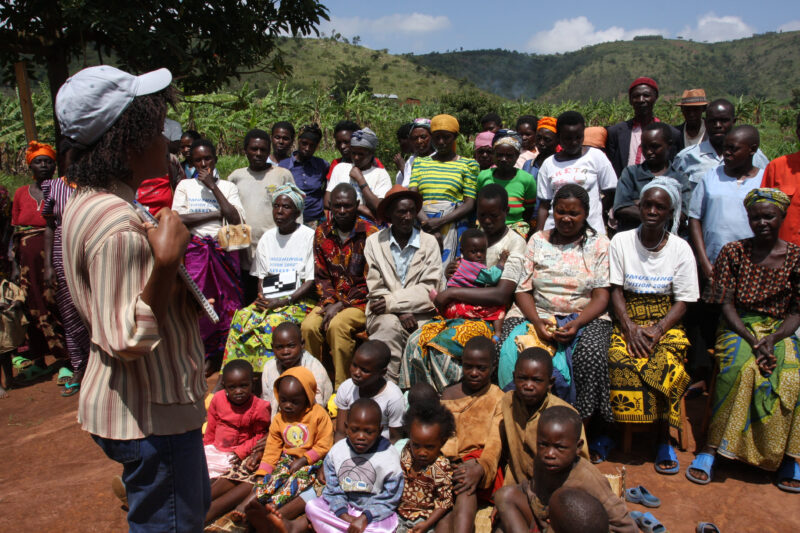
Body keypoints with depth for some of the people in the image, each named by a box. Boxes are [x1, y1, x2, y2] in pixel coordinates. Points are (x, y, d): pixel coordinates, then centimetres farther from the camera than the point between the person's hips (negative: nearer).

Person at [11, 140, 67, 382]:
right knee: (33, 308, 10)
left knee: (59, 308, -5)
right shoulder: (20, 194, 11)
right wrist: (15, 266, 7)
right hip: (29, 260, 4)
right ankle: (37, 361, 22)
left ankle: (67, 362, 3)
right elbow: (15, 233, 12)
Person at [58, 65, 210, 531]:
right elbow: (129, 341, -30)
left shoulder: (87, 202, 5)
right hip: (150, 415, -10)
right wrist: (166, 261, -34)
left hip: (136, 401, 10)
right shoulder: (118, 226, -29)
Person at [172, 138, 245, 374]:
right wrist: (216, 214, -6)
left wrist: (212, 185, -4)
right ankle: (205, 356, 5)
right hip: (196, 248, 0)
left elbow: (236, 219, -6)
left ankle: (224, 355, 11)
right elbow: (178, 219, -5)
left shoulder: (227, 186, 11)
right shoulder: (185, 186, 10)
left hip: (224, 248, 1)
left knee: (226, 301, 0)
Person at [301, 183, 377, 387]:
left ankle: (342, 388, -18)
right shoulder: (322, 232, 8)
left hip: (361, 302, -4)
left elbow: (370, 281, -8)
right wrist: (330, 302, -8)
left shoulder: (370, 233, -7)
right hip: (331, 300, 4)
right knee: (309, 326, -23)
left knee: (337, 325, -31)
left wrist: (341, 305, -14)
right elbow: (321, 276, 10)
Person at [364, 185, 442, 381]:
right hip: (386, 313, 0)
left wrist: (393, 302, -12)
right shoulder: (374, 242, 9)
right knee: (390, 326, -34)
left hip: (420, 313, 0)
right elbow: (376, 289, 2)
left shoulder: (429, 242, 8)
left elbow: (429, 289, -1)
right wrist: (401, 313, -13)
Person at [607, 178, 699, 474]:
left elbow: (682, 303, -2)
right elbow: (616, 291, -2)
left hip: (666, 324, 0)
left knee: (668, 365, -30)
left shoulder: (681, 248, 1)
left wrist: (655, 331, -19)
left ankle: (664, 439, -11)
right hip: (627, 321, 0)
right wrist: (630, 329, -18)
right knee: (619, 360, -31)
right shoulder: (621, 241, 1)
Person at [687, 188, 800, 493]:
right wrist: (753, 341, -18)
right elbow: (727, 305, -3)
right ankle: (712, 448, -28)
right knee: (738, 367, -33)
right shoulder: (733, 252, 1)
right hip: (739, 327, -1)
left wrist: (771, 339, -18)